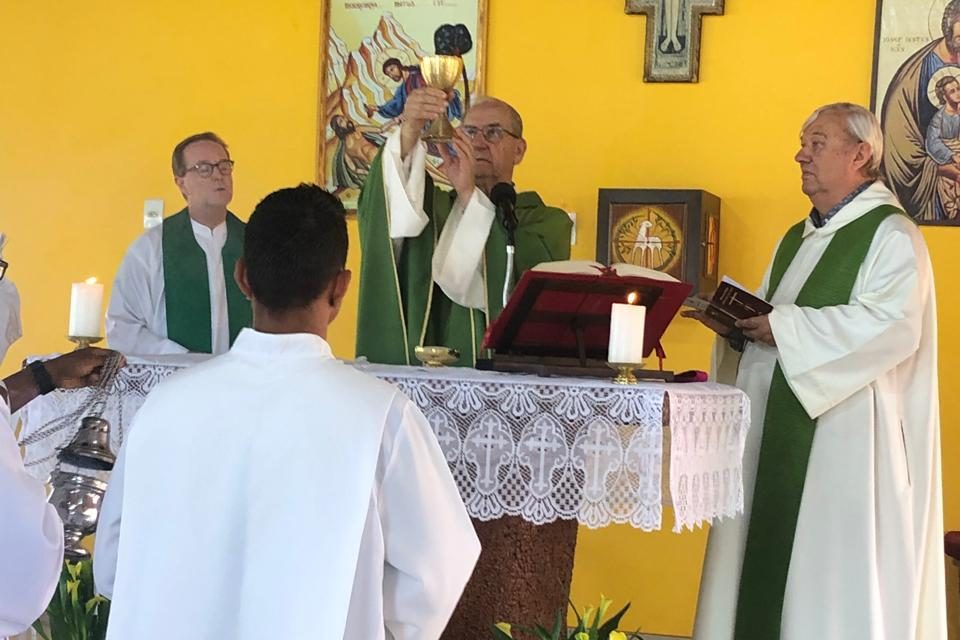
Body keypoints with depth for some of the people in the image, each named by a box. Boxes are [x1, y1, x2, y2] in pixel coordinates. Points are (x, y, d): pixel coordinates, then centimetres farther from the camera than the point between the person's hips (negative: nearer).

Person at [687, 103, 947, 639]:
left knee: (834, 567, -7)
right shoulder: (797, 239, 20)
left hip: (846, 433, -8)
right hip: (781, 430, 8)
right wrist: (739, 320, 2)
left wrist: (784, 327, -19)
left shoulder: (891, 233, -6)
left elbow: (894, 325, -21)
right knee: (769, 557, 7)